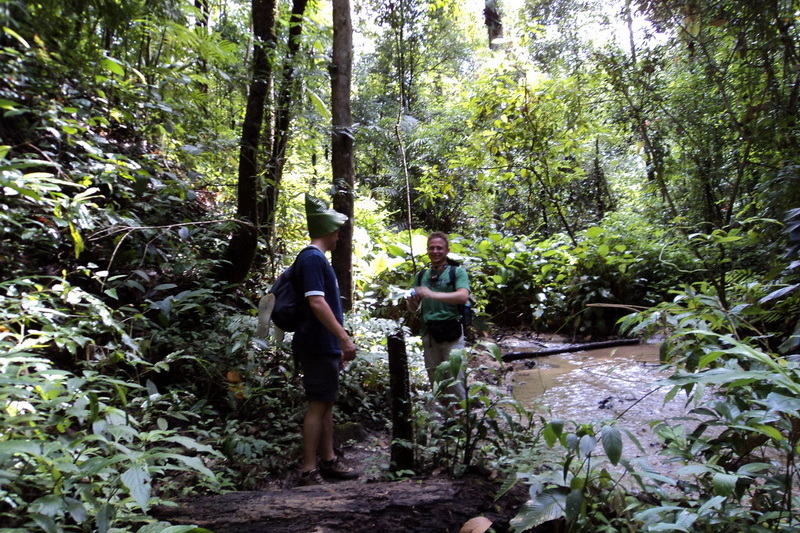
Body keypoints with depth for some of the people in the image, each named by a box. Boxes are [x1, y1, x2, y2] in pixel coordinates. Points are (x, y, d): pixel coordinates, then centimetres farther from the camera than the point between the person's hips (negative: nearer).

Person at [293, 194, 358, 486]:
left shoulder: (317, 259, 17)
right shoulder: (312, 258, -14)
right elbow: (316, 302, -24)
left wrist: (338, 345, 20)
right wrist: (344, 337, -23)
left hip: (325, 346, 10)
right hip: (318, 347, -10)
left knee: (327, 404, 14)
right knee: (318, 404, -4)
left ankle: (328, 460, 23)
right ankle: (309, 471, 3)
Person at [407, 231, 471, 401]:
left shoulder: (457, 271, 2)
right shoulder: (421, 276, 15)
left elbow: (463, 296, -16)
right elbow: (413, 308, 17)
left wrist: (432, 294, -24)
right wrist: (412, 302, -7)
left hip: (451, 332, -5)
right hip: (429, 333, 5)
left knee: (455, 379, -7)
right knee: (435, 380, 11)